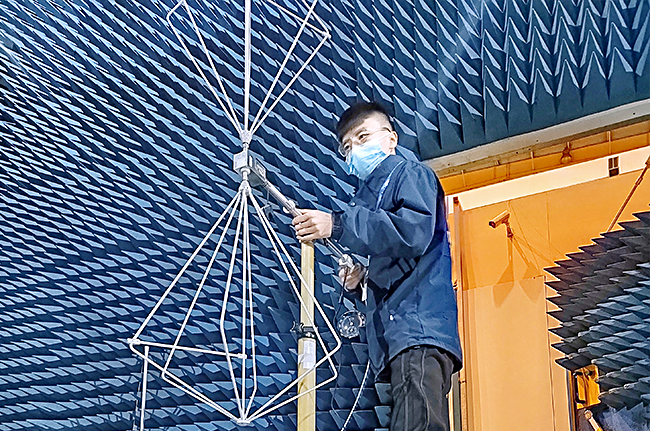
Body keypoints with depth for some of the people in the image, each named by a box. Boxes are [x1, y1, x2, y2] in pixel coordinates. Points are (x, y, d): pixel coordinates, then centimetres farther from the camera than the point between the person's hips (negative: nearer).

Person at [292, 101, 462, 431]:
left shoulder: (410, 174, 5)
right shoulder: (367, 198, 30)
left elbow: (414, 231, -17)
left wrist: (338, 225, -19)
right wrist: (358, 278, 9)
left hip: (419, 329, -9)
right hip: (394, 334, 9)